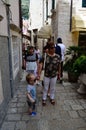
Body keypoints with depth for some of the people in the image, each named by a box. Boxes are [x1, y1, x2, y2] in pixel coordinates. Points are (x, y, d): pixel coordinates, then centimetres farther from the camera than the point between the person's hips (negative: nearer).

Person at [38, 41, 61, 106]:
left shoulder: (57, 56, -8)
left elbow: (59, 66, 1)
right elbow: (41, 65, -18)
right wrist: (39, 74, -26)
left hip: (54, 76, 1)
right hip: (46, 75, -1)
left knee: (53, 88, 18)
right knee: (45, 88, 14)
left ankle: (52, 98, 40)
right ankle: (44, 99, 33)